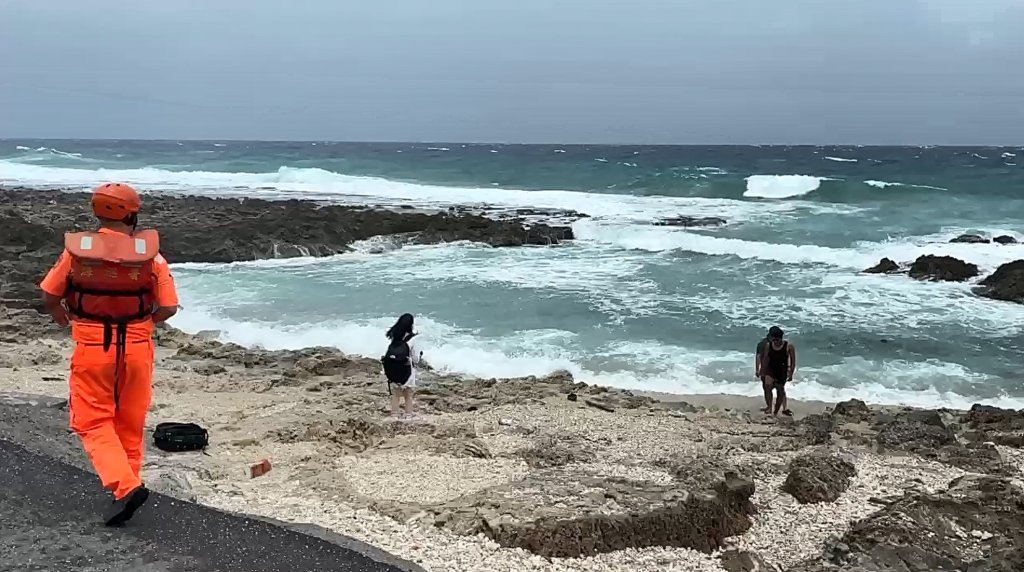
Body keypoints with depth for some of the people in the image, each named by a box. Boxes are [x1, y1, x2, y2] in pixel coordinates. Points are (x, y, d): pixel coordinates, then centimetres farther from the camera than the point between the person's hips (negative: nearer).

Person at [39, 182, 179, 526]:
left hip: (91, 349, -1)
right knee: (130, 424, 17)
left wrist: (61, 316, 25)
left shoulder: (77, 249, -7)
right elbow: (168, 308, -8)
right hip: (136, 348, 1)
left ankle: (124, 485, -11)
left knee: (94, 423, 6)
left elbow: (50, 296, 3)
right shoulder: (150, 254, -8)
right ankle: (127, 482, 29)